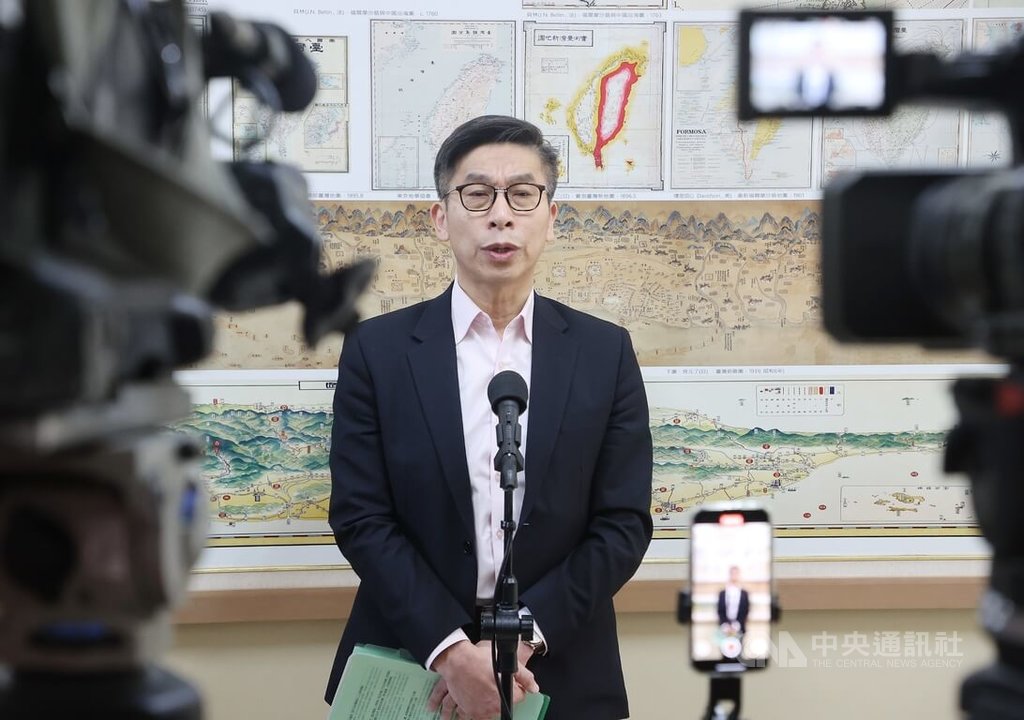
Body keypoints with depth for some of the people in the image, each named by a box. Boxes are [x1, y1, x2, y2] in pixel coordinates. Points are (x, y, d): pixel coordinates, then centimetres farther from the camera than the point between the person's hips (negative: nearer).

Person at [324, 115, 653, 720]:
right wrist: (449, 648, -17)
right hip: (408, 667, -1)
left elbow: (624, 524, -3)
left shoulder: (606, 353, 0)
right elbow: (361, 517, -7)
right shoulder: (377, 350, -3)